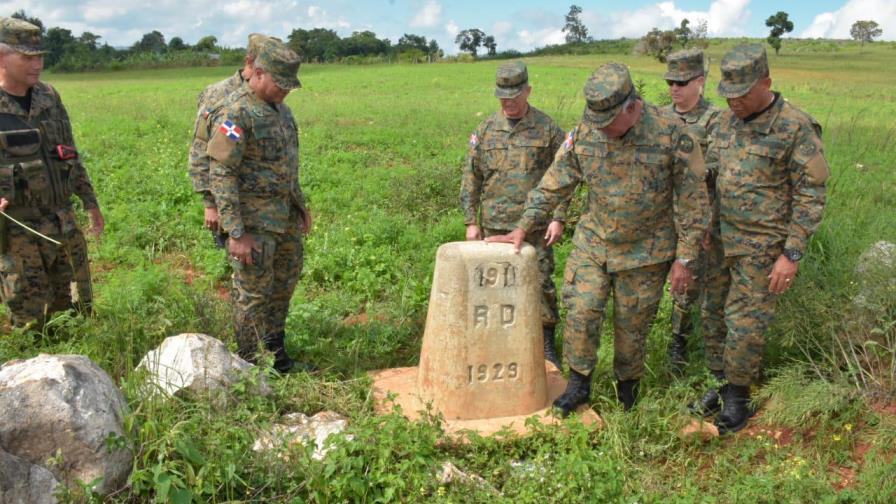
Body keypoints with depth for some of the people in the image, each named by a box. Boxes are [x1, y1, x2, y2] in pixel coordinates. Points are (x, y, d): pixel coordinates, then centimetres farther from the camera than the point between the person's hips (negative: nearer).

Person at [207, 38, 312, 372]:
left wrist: (300, 204, 20)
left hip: (284, 217, 9)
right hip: (253, 222, -9)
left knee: (283, 288, 17)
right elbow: (221, 175, -20)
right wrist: (236, 233, -23)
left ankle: (277, 358, 32)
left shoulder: (280, 109, 11)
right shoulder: (236, 113, -17)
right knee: (253, 294, 0)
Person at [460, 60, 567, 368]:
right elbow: (471, 178, 7)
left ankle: (547, 345, 17)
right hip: (495, 226, 2)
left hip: (536, 226, -2)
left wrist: (558, 219, -7)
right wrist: (471, 221, 2)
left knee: (541, 284, 3)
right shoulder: (485, 130, 5)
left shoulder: (548, 129, -1)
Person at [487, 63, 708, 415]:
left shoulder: (672, 135, -17)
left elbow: (693, 202, -11)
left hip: (646, 252, -2)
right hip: (592, 244, 3)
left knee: (631, 325, 9)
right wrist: (523, 228, -1)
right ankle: (579, 384, 16)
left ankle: (627, 386, 32)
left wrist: (684, 258, -9)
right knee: (581, 313, -3)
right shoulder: (584, 134, -7)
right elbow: (553, 185, 2)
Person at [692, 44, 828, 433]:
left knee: (745, 323, 0)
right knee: (717, 316, 13)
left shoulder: (797, 128, -14)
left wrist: (791, 255, -15)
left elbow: (810, 197, -13)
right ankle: (720, 382, 29)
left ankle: (737, 398, 17)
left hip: (762, 247, -6)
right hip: (720, 239, 6)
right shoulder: (727, 120, 4)